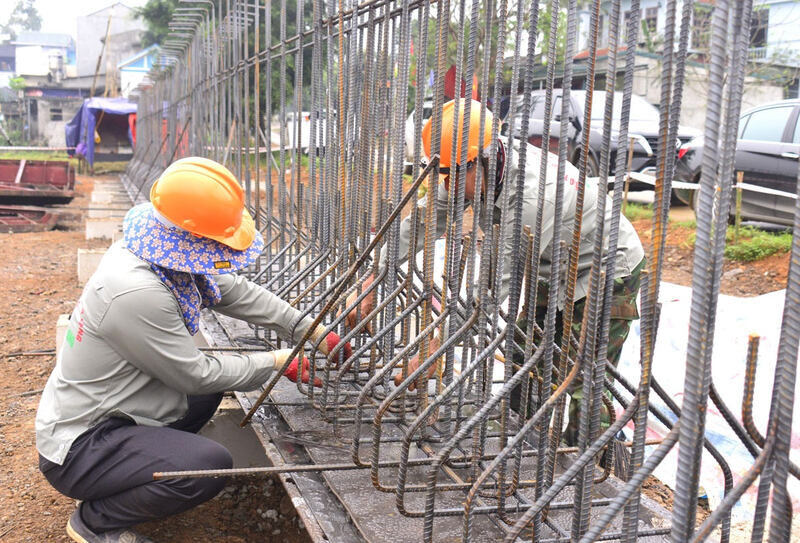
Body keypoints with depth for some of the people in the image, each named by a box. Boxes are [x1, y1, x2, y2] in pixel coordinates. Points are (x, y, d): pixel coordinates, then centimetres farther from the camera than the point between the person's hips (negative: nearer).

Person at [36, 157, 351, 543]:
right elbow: (196, 376, -21)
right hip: (76, 447, -9)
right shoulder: (136, 292, -31)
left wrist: (313, 332, 3)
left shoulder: (166, 253, -5)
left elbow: (237, 293, 6)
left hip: (111, 413, 9)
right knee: (210, 465, -26)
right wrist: (277, 362, -10)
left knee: (211, 387, 19)